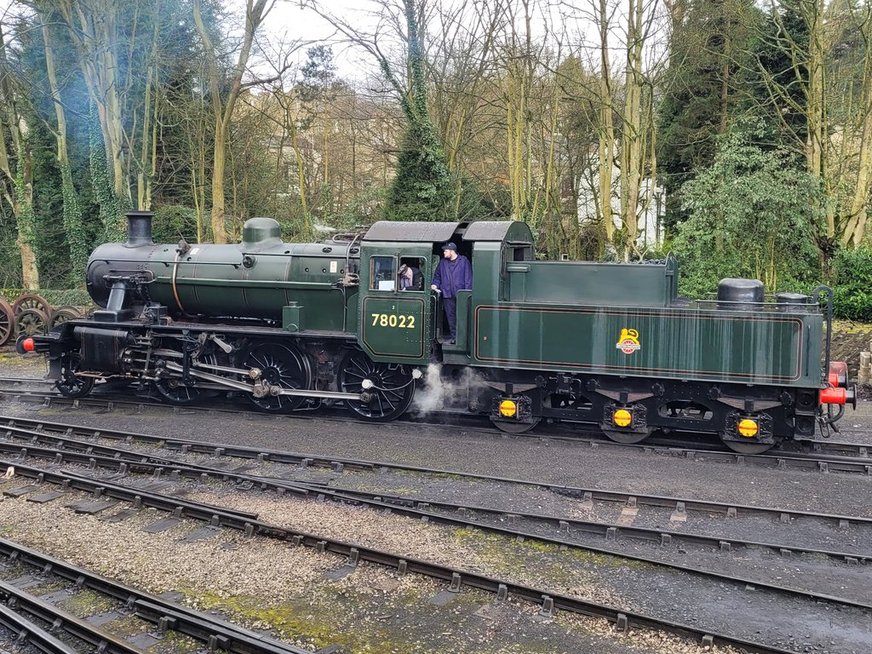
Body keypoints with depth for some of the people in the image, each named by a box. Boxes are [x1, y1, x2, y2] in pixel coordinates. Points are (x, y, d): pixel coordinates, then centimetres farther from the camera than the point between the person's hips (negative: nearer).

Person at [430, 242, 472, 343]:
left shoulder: (463, 261, 1)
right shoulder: (443, 262, 13)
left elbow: (468, 278, -2)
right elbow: (437, 275, 23)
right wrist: (435, 284, 3)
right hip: (447, 294, 4)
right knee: (450, 316, 6)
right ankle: (453, 336, 14)